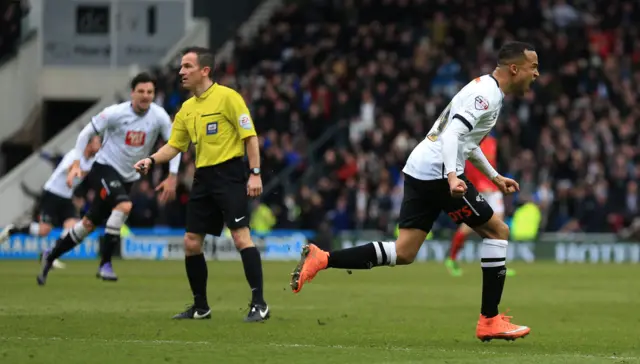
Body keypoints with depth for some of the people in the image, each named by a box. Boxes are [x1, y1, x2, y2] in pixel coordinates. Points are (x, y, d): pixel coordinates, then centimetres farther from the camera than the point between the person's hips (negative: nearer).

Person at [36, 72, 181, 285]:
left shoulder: (159, 116, -9)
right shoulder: (116, 113, -17)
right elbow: (86, 133, -7)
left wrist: (172, 178, -10)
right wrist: (77, 165, -14)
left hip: (128, 177, 5)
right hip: (104, 168, -5)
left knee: (90, 224, 10)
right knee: (124, 205, -32)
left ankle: (51, 256, 29)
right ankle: (105, 264, -23)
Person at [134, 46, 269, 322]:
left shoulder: (227, 97, -8)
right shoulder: (187, 108, 13)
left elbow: (250, 136, -10)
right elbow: (174, 146, 17)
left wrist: (255, 173, -16)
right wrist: (151, 160, -1)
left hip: (229, 174, -8)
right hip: (203, 178, 8)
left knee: (241, 237, -15)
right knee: (191, 243, 6)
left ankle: (259, 304, -11)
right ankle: (200, 307, 17)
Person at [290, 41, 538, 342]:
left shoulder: (483, 89, 21)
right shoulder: (487, 94, -11)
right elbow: (453, 133, -24)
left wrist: (494, 176, 37)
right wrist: (452, 177, -37)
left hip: (419, 171, 9)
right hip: (437, 172, -9)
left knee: (402, 254, 4)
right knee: (497, 231, -1)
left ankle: (321, 259, -5)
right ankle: (490, 321, 1)